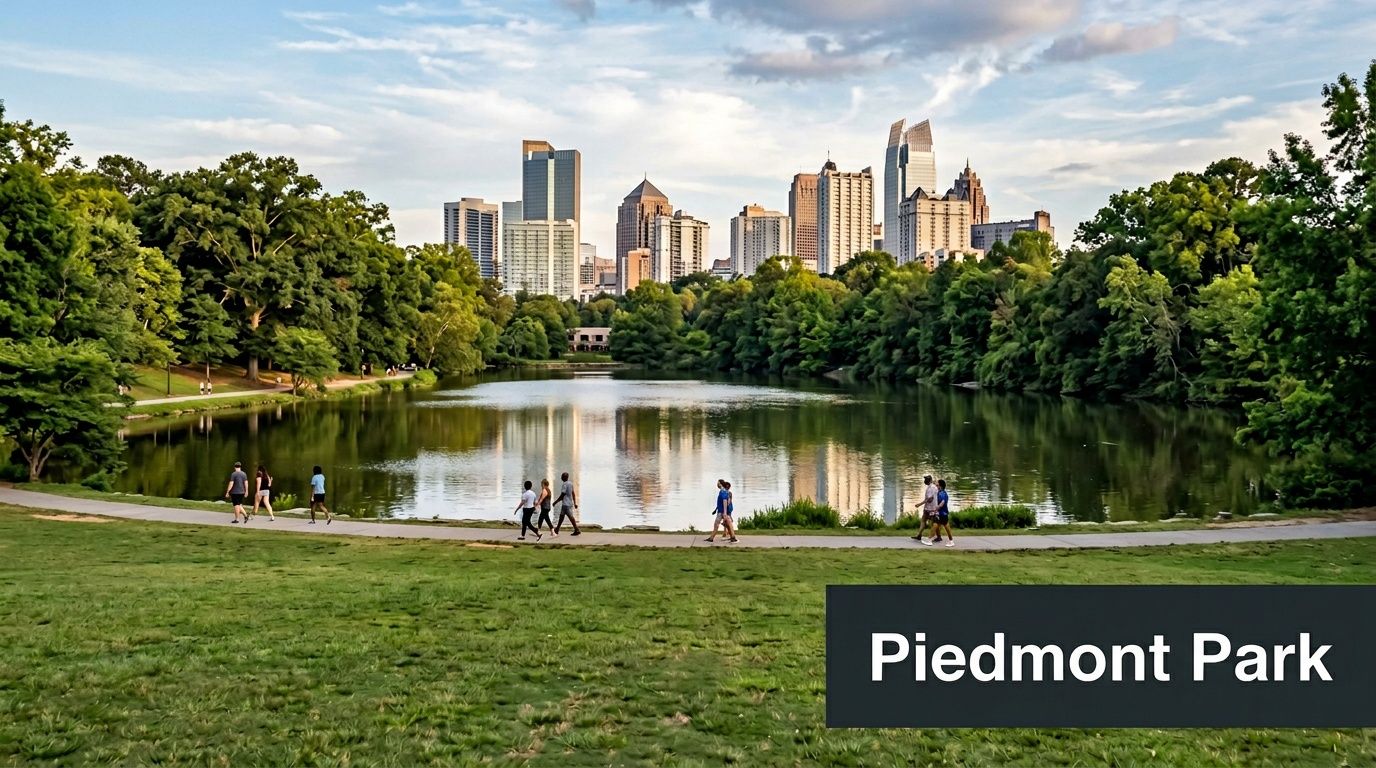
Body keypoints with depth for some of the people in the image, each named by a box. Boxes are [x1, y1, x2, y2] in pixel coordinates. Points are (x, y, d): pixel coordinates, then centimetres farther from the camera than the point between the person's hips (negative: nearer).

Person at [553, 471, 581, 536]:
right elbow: (573, 494, 15)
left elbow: (562, 495, -16)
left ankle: (577, 530, -8)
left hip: (566, 504, -9)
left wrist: (555, 502, -7)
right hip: (570, 503, 9)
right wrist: (575, 503, 18)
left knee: (570, 517, -7)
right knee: (561, 516, 13)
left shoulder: (564, 484, -15)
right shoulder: (570, 484, 12)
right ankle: (556, 530, 18)